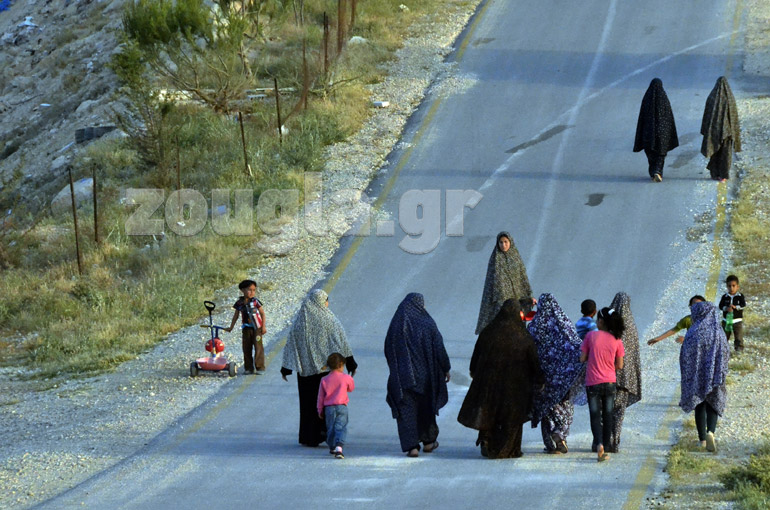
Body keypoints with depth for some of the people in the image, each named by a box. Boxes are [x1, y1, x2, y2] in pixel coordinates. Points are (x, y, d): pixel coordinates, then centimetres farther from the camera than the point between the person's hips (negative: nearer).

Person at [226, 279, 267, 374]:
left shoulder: (255, 301, -7)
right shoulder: (239, 303, 1)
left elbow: (262, 313, -2)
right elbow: (236, 316, 12)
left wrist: (263, 326, -6)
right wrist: (231, 327, 17)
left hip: (257, 328, -3)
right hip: (246, 329, 3)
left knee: (258, 347, -5)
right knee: (246, 348, 4)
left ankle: (260, 367, 0)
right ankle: (248, 368, 12)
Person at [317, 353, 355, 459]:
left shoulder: (324, 380, 2)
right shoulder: (345, 378, -5)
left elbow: (321, 397, 7)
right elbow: (351, 388, 15)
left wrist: (320, 410, 17)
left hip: (329, 407, 2)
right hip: (341, 406, -2)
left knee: (330, 428, 16)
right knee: (341, 427, -6)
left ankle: (332, 447, 30)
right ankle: (339, 447, -25)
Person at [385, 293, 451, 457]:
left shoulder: (396, 323, -1)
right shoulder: (427, 324, -7)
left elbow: (388, 351, 3)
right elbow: (439, 348, -7)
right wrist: (446, 369, 5)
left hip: (402, 375, 0)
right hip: (425, 373, 0)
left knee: (406, 408, 2)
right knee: (426, 405, 18)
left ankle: (411, 446, -8)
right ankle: (428, 441, 30)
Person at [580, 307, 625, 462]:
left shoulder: (591, 336, -7)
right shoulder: (616, 340, -2)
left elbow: (582, 358, -5)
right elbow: (619, 366, 1)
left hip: (592, 383, -2)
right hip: (610, 382, 2)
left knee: (595, 415, 1)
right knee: (608, 415, 12)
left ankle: (599, 444, -22)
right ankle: (605, 450, 16)